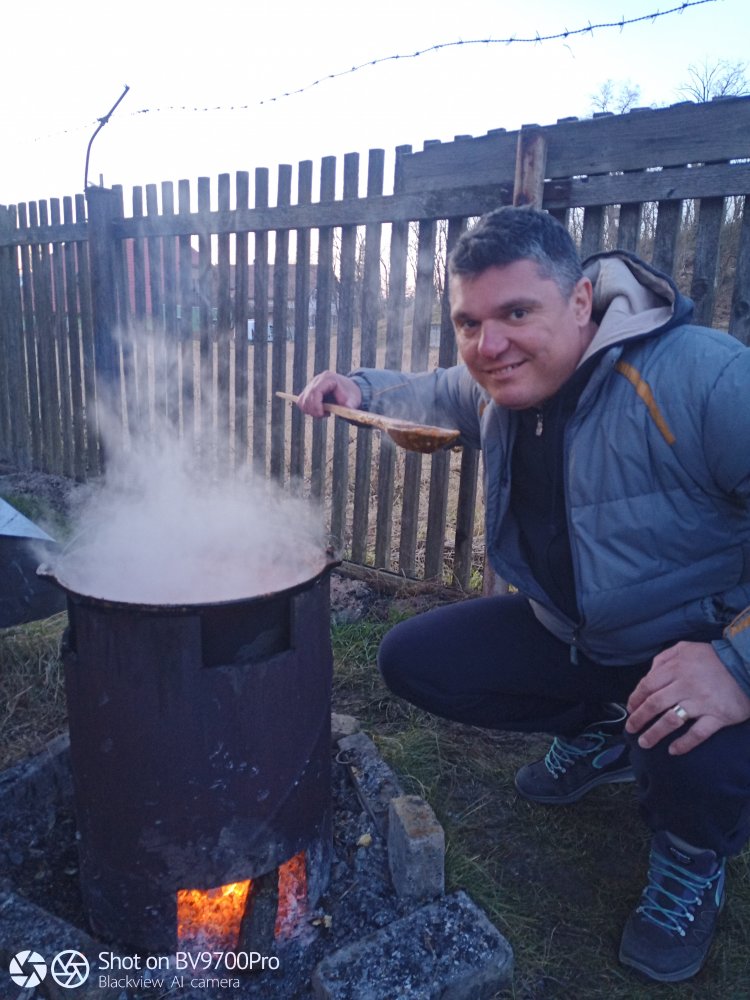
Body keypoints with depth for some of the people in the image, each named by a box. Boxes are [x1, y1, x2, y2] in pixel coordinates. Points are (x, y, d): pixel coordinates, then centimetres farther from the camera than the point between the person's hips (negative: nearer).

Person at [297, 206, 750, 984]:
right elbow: (437, 396, 20)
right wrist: (359, 389, 3)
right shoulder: (495, 388, -5)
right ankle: (598, 734, 20)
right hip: (568, 633, 7)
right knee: (412, 659, -1)